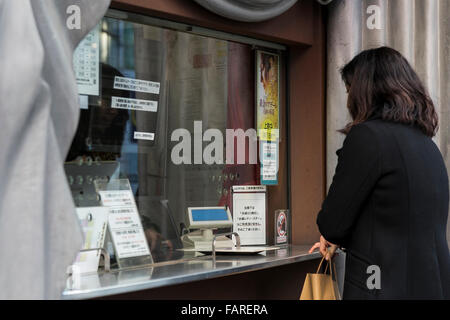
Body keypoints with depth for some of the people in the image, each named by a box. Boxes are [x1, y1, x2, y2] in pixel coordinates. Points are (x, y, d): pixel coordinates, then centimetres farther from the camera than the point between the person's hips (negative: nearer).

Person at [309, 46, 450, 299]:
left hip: (387, 288, -8)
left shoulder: (367, 136, -14)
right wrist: (339, 240, 31)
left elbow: (332, 224, -12)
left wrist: (332, 239, 12)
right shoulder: (428, 144, 12)